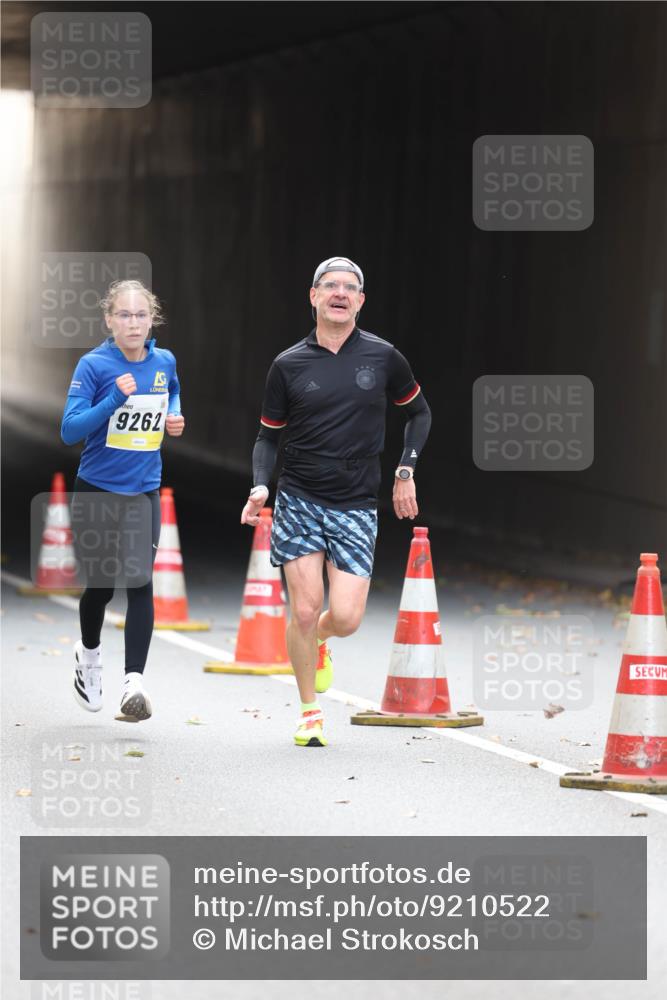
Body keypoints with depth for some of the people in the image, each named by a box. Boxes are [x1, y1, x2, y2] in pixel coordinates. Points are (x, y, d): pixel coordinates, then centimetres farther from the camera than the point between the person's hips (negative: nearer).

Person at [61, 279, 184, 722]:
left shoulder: (165, 362, 1)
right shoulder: (94, 365, -12)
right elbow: (69, 430, -17)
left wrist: (175, 420, 3)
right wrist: (114, 400, -28)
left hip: (144, 491, 2)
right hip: (96, 490, -2)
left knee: (140, 582, -13)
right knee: (101, 585, 9)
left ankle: (134, 682, -17)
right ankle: (89, 653, 40)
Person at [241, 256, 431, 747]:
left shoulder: (383, 357, 1)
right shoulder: (288, 365, 0)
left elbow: (420, 412, 17)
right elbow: (269, 435, 9)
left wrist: (405, 471, 8)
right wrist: (261, 486, -7)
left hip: (356, 507, 0)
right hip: (299, 500, 0)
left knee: (346, 618, -9)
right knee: (305, 611, -8)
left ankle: (318, 643, 30)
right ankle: (310, 712, 12)